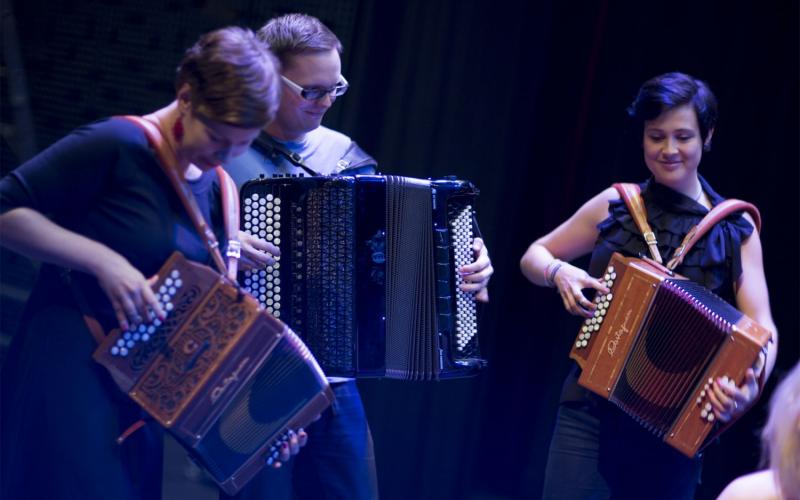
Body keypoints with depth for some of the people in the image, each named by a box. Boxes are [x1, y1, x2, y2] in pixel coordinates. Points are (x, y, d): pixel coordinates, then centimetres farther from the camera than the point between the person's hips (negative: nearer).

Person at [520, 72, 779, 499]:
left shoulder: (736, 229, 0)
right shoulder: (616, 205, 3)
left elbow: (763, 329, -7)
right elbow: (534, 256, 14)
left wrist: (751, 386, -28)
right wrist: (559, 273, -9)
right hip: (592, 414, 0)